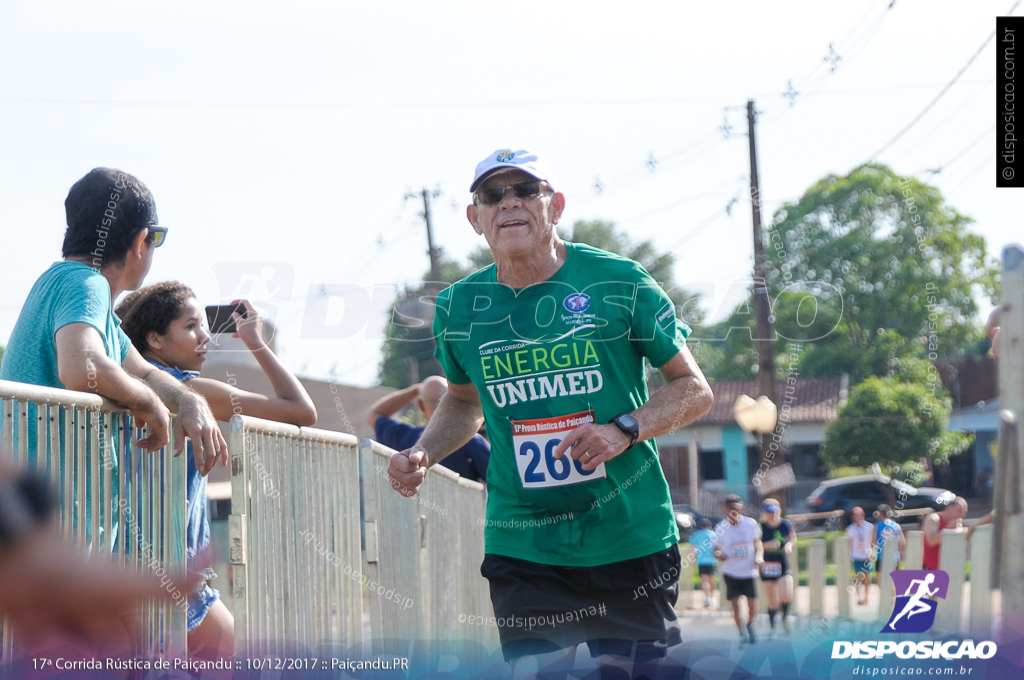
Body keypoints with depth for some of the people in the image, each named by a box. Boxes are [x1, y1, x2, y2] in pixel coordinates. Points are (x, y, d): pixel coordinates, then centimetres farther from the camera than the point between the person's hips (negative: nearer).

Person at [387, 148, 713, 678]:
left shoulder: (620, 282, -5)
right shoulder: (458, 308, 3)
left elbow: (694, 389, 0)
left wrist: (624, 431, -16)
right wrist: (420, 455, 3)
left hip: (630, 540, -1)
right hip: (522, 549, 1)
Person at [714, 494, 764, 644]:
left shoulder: (750, 524, -5)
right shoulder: (721, 528, -8)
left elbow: (758, 542, 7)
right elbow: (716, 549, 1)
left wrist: (759, 556, -10)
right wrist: (719, 554, -22)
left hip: (749, 572, 1)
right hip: (731, 572, -1)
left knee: (752, 607, -2)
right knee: (735, 605, -5)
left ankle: (750, 625, 30)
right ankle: (742, 633, 15)